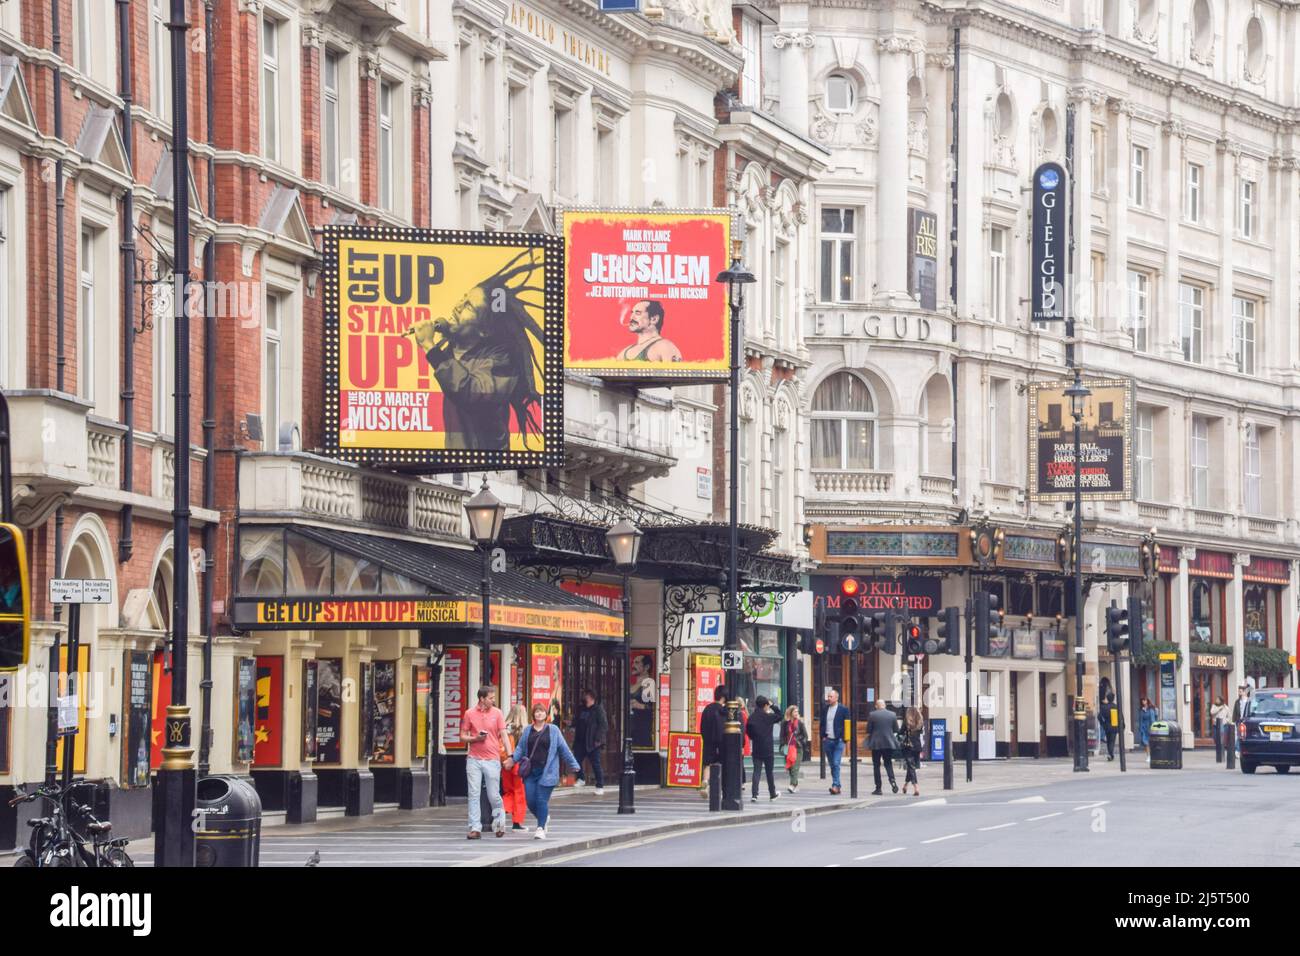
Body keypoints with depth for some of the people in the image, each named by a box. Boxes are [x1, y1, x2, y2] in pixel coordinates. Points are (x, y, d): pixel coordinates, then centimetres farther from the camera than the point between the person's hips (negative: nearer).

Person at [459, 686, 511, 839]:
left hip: (492, 759, 0)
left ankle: (499, 821, 27)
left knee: (494, 795, 2)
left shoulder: (497, 713, 4)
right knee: (473, 795, -3)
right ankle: (475, 828, 0)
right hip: (474, 759, 0)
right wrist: (475, 738, -12)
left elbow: (503, 735, 2)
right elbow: (463, 735, 9)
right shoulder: (470, 714, 4)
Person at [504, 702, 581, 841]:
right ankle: (544, 818, 29)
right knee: (530, 801, 1)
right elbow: (520, 747, 12)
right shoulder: (528, 730, 11)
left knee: (542, 800, -9)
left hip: (546, 772, -3)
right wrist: (513, 759, -3)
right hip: (530, 771, 3)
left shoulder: (553, 730, 3)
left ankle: (541, 828, 1)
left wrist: (573, 765, 5)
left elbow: (563, 749, 5)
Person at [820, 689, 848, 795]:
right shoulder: (825, 709, 11)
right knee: (832, 765, 8)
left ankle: (836, 785, -18)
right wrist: (823, 736, 4)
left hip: (838, 741, -5)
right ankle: (836, 786, 15)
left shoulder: (843, 710, -2)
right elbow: (822, 724, 16)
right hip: (827, 741, 5)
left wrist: (843, 738, -9)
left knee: (836, 764, -15)